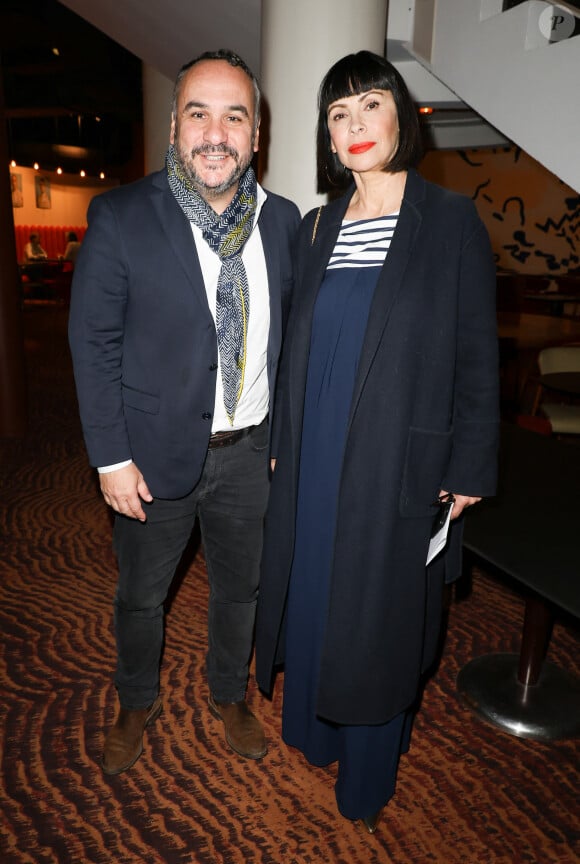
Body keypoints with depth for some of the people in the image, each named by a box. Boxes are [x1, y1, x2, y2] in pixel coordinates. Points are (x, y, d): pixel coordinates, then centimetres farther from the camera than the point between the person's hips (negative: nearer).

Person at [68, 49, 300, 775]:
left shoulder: (281, 219, 0)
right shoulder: (120, 217, -11)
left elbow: (287, 332, 6)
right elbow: (93, 344, -9)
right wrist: (111, 458, -11)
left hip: (250, 451, 3)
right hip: (157, 452, -2)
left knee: (240, 588, 20)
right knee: (140, 595, 18)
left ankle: (230, 695, 48)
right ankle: (136, 704, 47)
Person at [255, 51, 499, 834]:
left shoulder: (450, 220, -4)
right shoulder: (318, 227, 9)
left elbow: (476, 354, -5)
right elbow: (298, 345, 11)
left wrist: (469, 470, -7)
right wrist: (283, 442, 10)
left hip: (400, 462, -4)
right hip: (316, 456, 4)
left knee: (378, 611, 10)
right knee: (313, 593, 16)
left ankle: (367, 777, 35)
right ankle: (315, 727, 43)